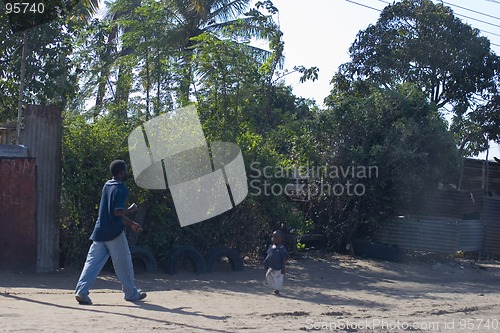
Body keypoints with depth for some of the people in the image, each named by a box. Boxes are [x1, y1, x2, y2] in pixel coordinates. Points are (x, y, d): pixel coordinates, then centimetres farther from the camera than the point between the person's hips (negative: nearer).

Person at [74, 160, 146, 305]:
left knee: (93, 262, 2)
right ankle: (131, 294, 17)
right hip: (114, 233, -7)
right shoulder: (121, 189, -12)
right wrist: (131, 209, -4)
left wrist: (131, 223, 26)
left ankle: (81, 291, -10)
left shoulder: (107, 185, 16)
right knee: (124, 263, 6)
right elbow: (117, 211, -23)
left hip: (100, 231, 7)